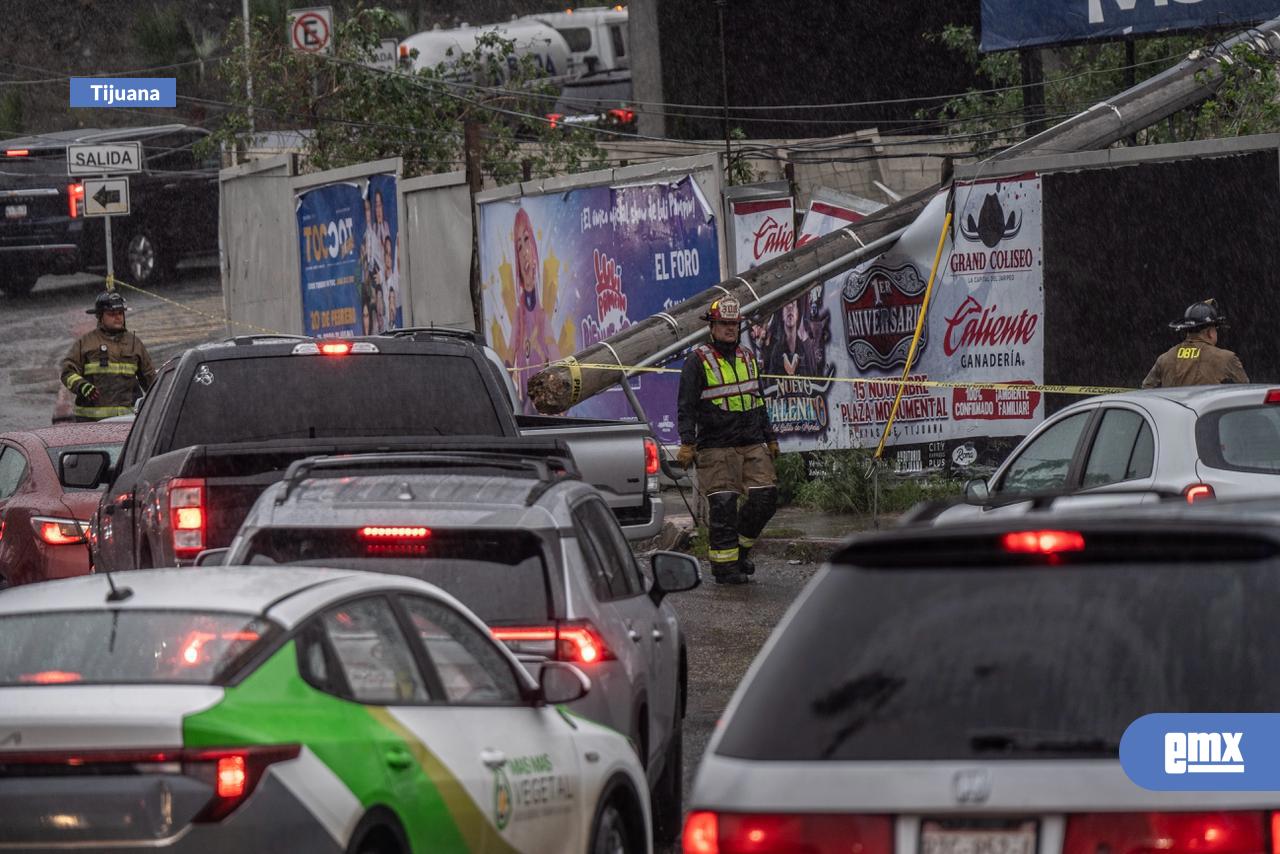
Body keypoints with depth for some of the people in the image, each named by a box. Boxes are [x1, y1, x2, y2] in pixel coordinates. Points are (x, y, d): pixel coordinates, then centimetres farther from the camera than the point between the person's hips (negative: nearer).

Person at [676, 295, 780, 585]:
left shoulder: (748, 359, 18)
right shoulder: (698, 360, -2)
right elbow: (686, 406, -6)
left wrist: (770, 438, 22)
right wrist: (687, 443, -14)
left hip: (752, 444, 6)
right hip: (716, 446, -6)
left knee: (765, 498, -1)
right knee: (722, 505, -8)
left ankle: (740, 547, 18)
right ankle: (724, 564, -3)